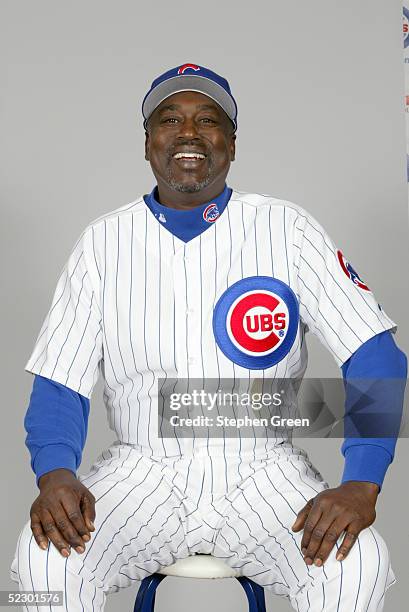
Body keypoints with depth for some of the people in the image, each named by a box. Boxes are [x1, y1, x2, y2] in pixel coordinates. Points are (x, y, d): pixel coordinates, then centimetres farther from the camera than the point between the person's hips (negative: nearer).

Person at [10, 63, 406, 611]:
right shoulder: (103, 242, 3)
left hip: (262, 470, 0)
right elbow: (60, 383, 1)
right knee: (46, 558, -26)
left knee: (355, 566, -27)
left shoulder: (286, 230, -1)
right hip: (142, 471, 1)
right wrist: (55, 475, -20)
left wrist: (360, 485, -21)